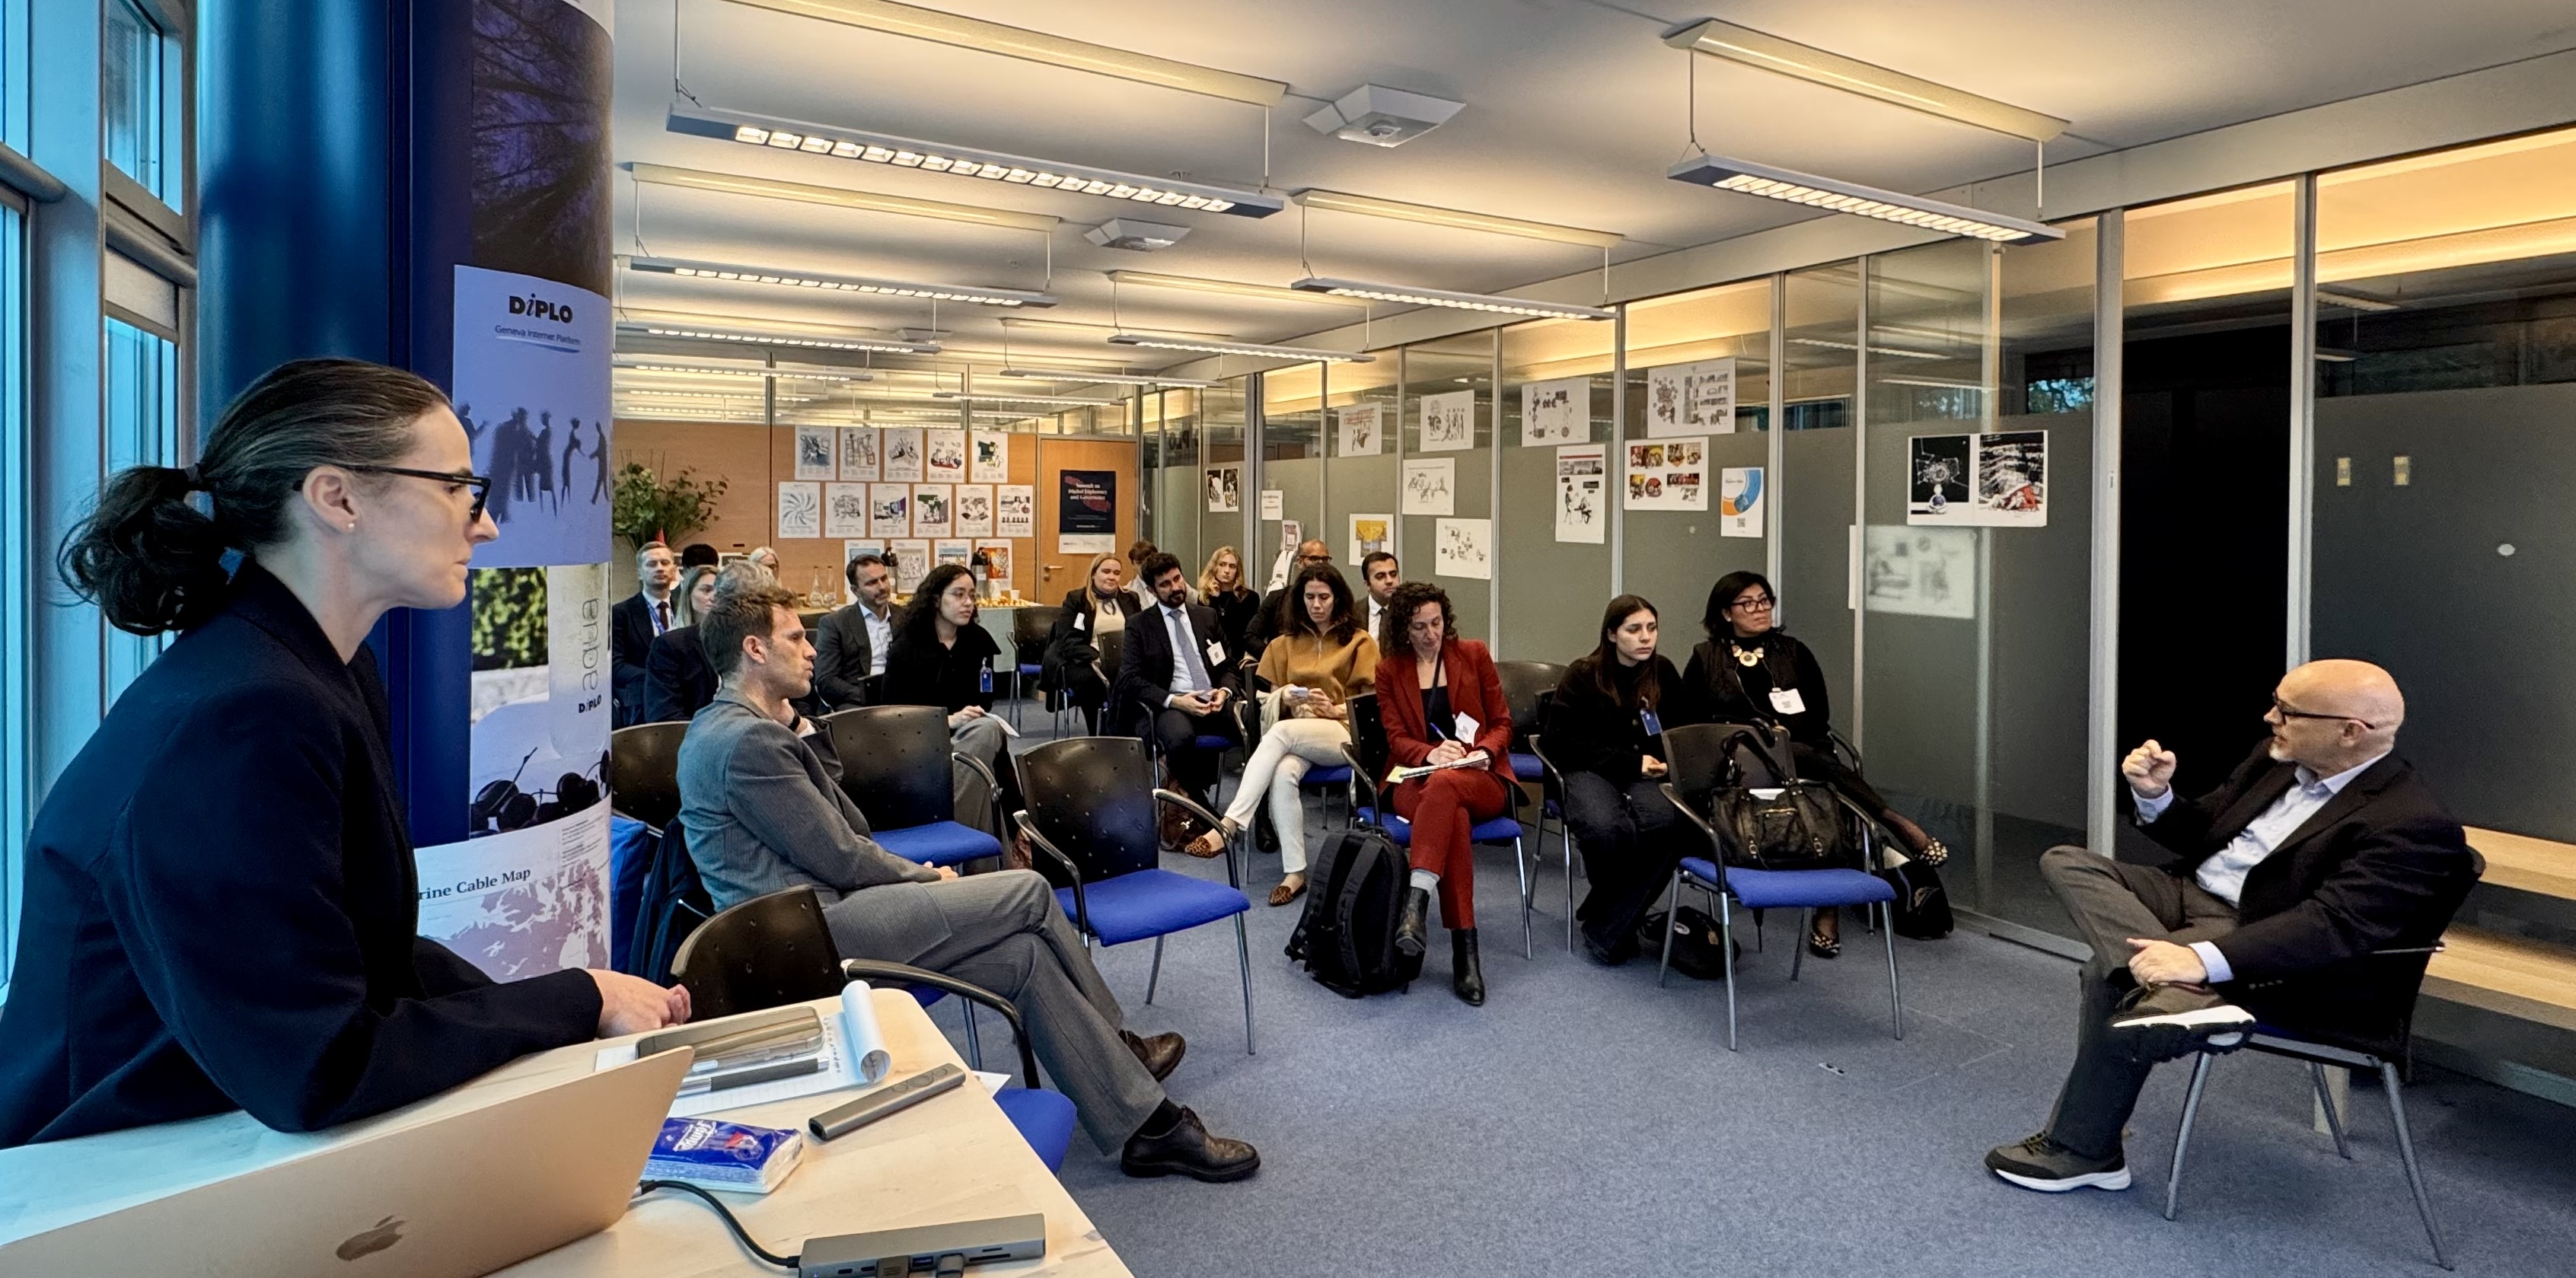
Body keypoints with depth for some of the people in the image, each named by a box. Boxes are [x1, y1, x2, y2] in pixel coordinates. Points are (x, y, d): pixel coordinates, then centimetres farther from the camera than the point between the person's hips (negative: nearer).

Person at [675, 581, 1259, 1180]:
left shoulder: (719, 728, 18)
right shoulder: (749, 740, -17)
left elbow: (849, 825, 13)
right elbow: (838, 856, -15)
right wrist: (923, 877, -3)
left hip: (795, 931, 10)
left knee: (1025, 952, 0)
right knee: (1030, 893, -10)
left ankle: (1147, 1127, 3)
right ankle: (1134, 1084, 8)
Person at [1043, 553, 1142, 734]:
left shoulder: (1130, 600, 19)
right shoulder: (1075, 600, 8)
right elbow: (1067, 641, -3)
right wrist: (1097, 658, -19)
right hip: (1086, 663, -2)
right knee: (1088, 680, -38)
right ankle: (1097, 738, -24)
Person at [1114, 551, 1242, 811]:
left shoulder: (1208, 616, 20)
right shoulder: (1140, 625, 8)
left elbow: (1229, 666, 20)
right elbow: (1130, 679, -2)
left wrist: (1225, 691, -4)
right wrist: (1173, 700, -16)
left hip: (1214, 701, 3)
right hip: (1172, 705, -3)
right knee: (1180, 738, -40)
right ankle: (1198, 805, -15)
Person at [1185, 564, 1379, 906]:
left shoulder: (1360, 642, 10)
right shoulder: (1287, 643, 20)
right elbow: (1271, 700, 18)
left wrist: (1334, 709, -12)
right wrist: (1284, 697, -6)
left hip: (1345, 733, -3)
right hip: (1296, 728, 3)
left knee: (1282, 731, -36)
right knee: (1283, 773, -34)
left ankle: (1230, 825, -42)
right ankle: (1294, 872, -31)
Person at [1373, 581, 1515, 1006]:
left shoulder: (1473, 655, 10)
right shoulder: (1389, 670, 12)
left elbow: (1502, 723, 10)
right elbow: (1397, 739, 5)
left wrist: (1484, 752, -12)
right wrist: (1430, 753, -18)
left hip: (1481, 780, 0)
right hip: (1416, 781, 0)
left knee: (1444, 784, -40)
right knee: (1454, 816, -38)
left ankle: (1417, 899, -52)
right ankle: (1465, 948, -43)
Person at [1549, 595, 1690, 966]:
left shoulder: (1663, 672, 11)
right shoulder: (1582, 675, 1)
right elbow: (1561, 742, -5)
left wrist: (1665, 762, -3)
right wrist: (1631, 762, -11)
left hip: (1645, 775, 3)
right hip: (1590, 772, -3)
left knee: (1664, 822, -35)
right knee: (1607, 829, -38)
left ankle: (1604, 927, -20)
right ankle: (1622, 918, -5)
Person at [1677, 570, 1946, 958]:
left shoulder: (1793, 652, 19)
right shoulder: (1704, 659, 12)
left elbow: (1819, 714, 14)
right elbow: (1690, 721, 5)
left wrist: (1785, 730, -5)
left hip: (1802, 750, 3)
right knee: (1817, 762, -37)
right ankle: (1898, 824, -37)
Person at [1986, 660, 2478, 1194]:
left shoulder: (2412, 823, -18)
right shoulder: (2279, 758, 8)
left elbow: (2333, 924, -30)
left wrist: (2203, 958, -41)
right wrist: (2154, 794, -5)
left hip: (2258, 943, -9)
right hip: (2191, 891, 9)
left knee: (2109, 976, -29)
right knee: (2065, 862, -14)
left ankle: (2081, 1153, -17)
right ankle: (2183, 993, -33)